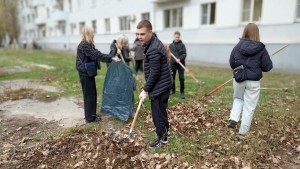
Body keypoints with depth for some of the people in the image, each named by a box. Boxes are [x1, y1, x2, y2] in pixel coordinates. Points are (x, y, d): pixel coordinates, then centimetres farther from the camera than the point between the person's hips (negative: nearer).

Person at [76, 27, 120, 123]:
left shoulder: (89, 45, 13)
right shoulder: (84, 45, -19)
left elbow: (96, 54, 14)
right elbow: (97, 55, -27)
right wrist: (111, 58, -30)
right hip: (85, 73, -10)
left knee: (92, 94, 15)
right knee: (89, 94, -2)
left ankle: (92, 114, 28)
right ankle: (89, 117, 10)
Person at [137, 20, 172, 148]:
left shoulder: (153, 50, -26)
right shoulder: (153, 43, 8)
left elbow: (154, 73, -24)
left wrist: (145, 90, -15)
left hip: (159, 86, -10)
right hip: (162, 84, 10)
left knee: (157, 112, 3)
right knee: (161, 110, 22)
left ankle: (162, 138, 19)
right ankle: (165, 130, 40)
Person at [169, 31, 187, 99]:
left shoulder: (182, 45, -1)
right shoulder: (171, 45, 8)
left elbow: (184, 54, -8)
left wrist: (180, 59, -24)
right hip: (173, 63, 3)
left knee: (181, 78, -4)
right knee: (172, 77, 10)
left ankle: (182, 92, 5)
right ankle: (173, 90, 28)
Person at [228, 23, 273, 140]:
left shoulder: (238, 46, -5)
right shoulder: (261, 49, -9)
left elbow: (231, 63, 3)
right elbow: (268, 67, -3)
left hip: (238, 79, 2)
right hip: (253, 82, -2)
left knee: (238, 99, 28)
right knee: (249, 107, 9)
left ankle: (233, 119, 7)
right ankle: (242, 133, 17)